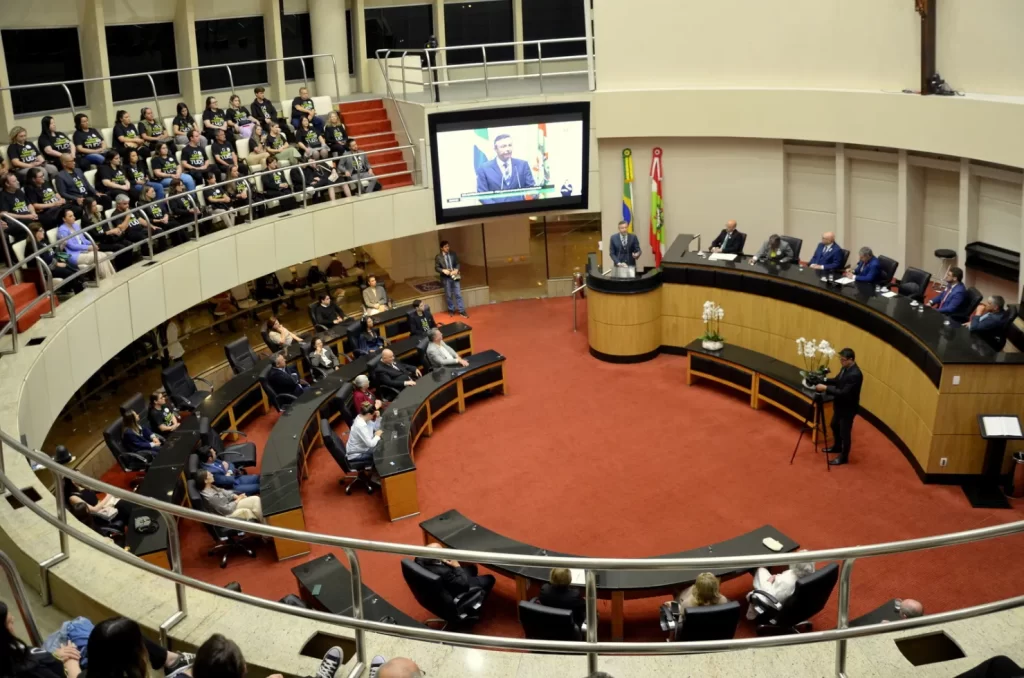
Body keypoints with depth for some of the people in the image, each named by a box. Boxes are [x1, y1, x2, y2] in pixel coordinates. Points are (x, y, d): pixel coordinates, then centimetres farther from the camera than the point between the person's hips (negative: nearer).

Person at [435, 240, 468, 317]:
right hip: (446, 278, -1)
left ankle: (462, 311, 7)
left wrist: (456, 270, -15)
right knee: (449, 295, 10)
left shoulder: (453, 254, 2)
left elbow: (457, 264, 5)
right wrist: (443, 270, -21)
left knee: (458, 294, 2)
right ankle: (451, 310, 25)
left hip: (455, 277, 1)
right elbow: (436, 268, -4)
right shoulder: (438, 257, -5)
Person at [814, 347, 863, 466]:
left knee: (844, 432, 6)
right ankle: (837, 447, 49)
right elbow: (837, 381, 13)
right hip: (840, 405, 10)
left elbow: (844, 392, -33)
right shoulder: (845, 368, -1)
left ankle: (843, 457, 23)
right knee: (835, 426, 27)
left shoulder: (855, 375, -31)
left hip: (848, 408, -10)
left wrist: (826, 388, -32)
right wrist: (824, 380, -3)